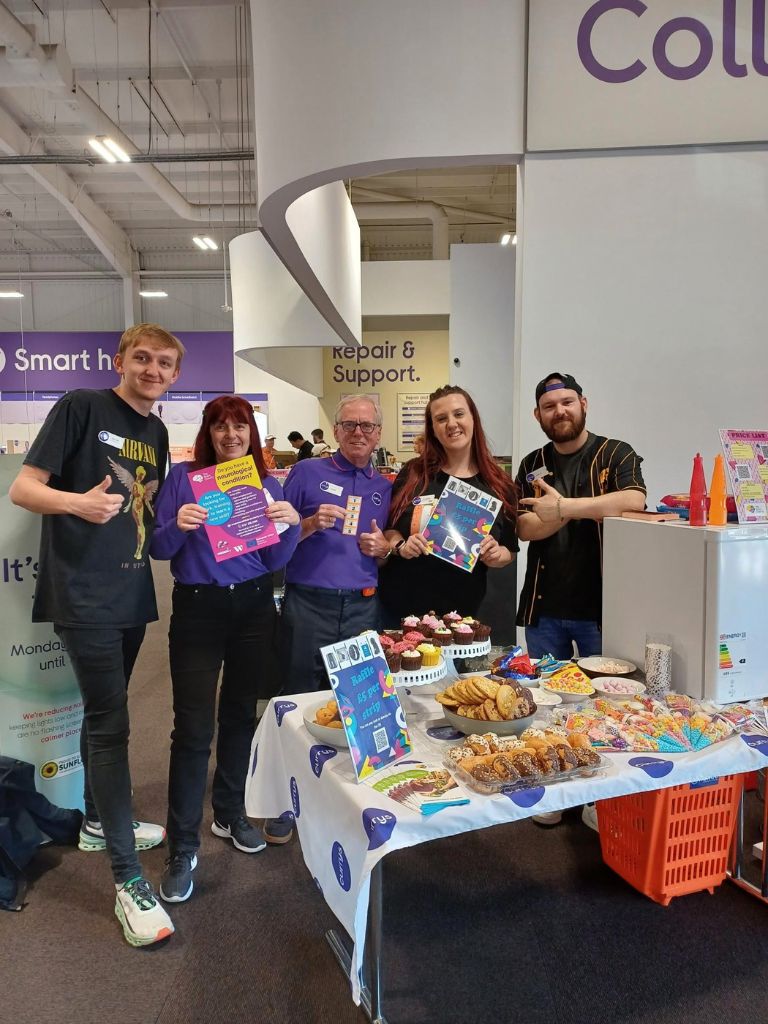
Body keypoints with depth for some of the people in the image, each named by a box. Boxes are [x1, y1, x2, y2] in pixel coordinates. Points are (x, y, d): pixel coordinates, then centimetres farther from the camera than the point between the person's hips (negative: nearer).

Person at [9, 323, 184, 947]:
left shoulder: (156, 432, 13)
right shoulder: (81, 407, -8)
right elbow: (22, 489, -12)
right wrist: (76, 502, -31)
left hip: (131, 593, 7)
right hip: (83, 595, -7)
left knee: (104, 712, 20)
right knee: (110, 724, -7)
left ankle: (99, 821, 38)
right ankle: (129, 880, 1)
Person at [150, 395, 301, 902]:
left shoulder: (268, 483, 5)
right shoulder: (183, 477, -3)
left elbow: (274, 561, 3)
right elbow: (158, 549, -3)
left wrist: (291, 524, -15)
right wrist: (178, 526, -23)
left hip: (253, 607, 3)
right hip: (198, 609, -3)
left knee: (241, 714, 14)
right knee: (193, 727, -4)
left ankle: (231, 814, 34)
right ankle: (183, 847, 9)